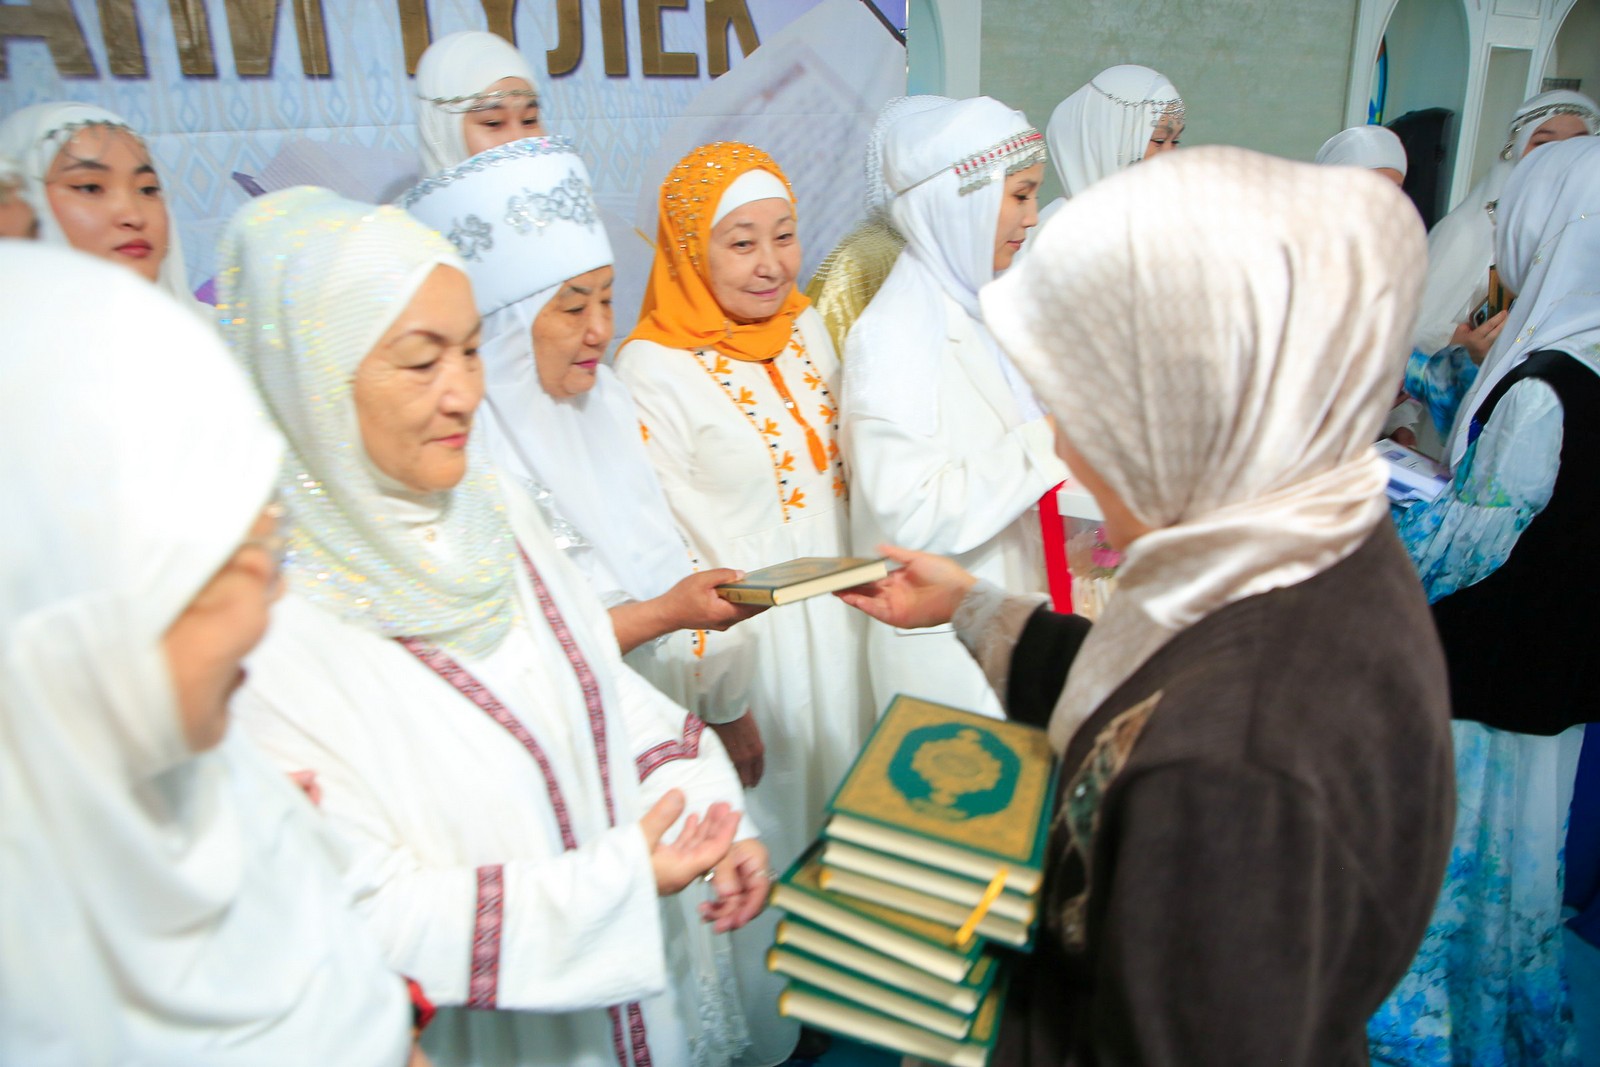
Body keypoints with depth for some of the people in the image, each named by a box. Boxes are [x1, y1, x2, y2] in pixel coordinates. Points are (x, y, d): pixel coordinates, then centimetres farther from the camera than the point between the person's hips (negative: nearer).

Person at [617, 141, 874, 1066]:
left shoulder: (807, 327, 3)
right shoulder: (653, 370, -18)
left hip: (834, 617, 7)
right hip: (742, 639, -7)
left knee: (835, 813, 22)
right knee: (761, 855, 11)